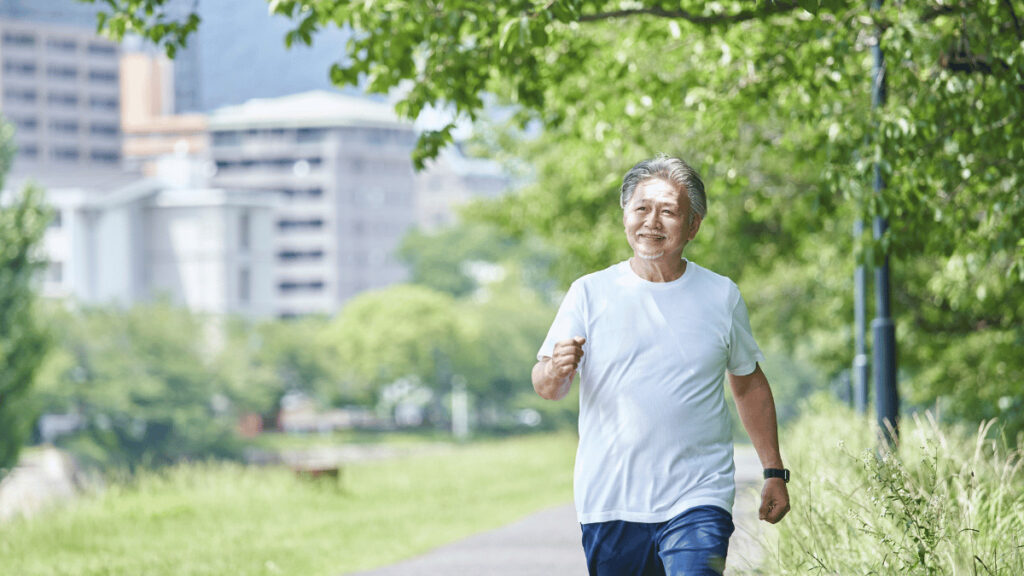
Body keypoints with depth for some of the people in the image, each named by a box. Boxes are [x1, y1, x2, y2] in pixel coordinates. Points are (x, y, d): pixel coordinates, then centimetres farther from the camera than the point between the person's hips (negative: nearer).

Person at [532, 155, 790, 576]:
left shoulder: (721, 296, 6)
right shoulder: (589, 293, 2)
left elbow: (749, 385, 19)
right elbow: (546, 389, -2)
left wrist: (774, 471, 17)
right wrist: (556, 370, -26)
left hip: (697, 502, -1)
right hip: (609, 505, 1)